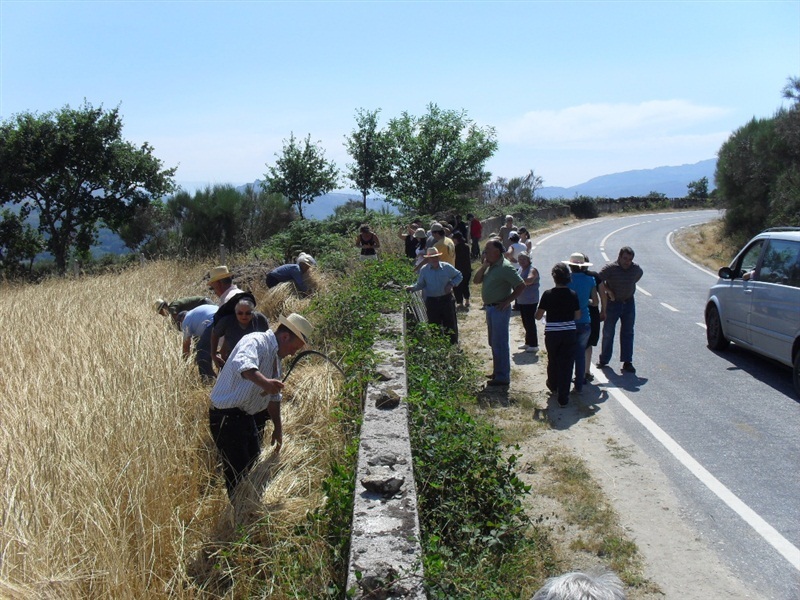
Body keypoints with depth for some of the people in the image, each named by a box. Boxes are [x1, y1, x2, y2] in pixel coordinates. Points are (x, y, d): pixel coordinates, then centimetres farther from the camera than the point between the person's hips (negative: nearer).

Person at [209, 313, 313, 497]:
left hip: (247, 417, 10)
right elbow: (242, 363, -42)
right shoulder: (256, 342, -17)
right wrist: (264, 382, -58)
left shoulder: (275, 356, 13)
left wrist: (278, 428, 23)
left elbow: (274, 395, 21)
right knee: (238, 475, -7)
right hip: (227, 417, -10)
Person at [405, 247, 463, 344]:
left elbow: (459, 276, 7)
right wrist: (412, 288, -12)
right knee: (434, 325, 6)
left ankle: (454, 344, 20)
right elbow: (421, 284, 6)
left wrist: (451, 284, -8)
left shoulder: (447, 267, -5)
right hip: (432, 301, 0)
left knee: (450, 324, 6)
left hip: (446, 299, 0)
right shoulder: (424, 270, -3)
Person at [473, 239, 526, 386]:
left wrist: (507, 301, -18)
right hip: (490, 308, 9)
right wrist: (484, 266, -7)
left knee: (500, 343, -4)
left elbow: (521, 286, -20)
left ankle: (503, 377, 3)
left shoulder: (505, 267, -18)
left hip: (500, 309, -9)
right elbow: (476, 280, 7)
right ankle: (497, 372, 30)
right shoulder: (490, 265, 9)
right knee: (494, 343, 18)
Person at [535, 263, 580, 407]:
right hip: (569, 333, 0)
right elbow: (578, 316, 2)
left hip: (552, 334, 0)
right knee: (566, 364, 5)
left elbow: (538, 316, -8)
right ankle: (563, 397, 3)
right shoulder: (573, 295, -6)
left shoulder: (548, 294, -12)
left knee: (553, 361, 22)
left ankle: (553, 386, 45)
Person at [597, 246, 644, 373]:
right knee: (608, 333, 7)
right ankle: (604, 360, 21)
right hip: (613, 303, -3)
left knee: (628, 333, 4)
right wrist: (608, 290, -18)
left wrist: (630, 285, 7)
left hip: (629, 303, 3)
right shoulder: (610, 268, -18)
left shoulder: (635, 268, -5)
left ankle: (627, 362, 10)